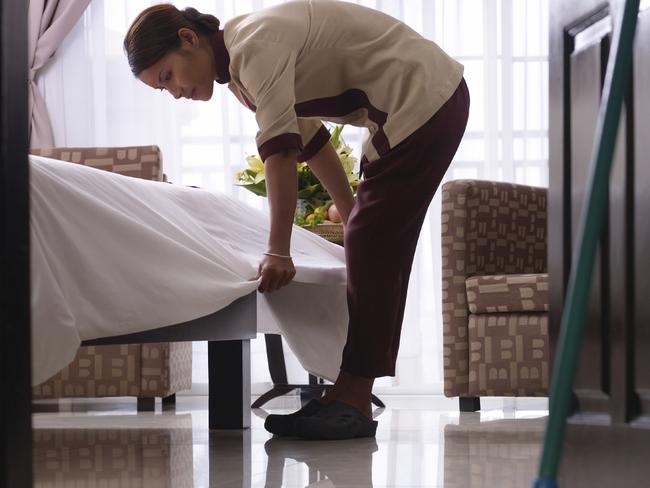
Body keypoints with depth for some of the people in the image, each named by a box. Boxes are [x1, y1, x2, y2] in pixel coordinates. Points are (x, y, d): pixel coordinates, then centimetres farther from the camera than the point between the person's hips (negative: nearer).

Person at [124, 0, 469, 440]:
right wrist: (354, 217, 26)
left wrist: (278, 253, -30)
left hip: (424, 97, -10)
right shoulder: (240, 66, 10)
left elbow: (280, 149, -29)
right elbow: (309, 139, 21)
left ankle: (353, 400, -7)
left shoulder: (257, 43, -21)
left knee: (372, 247, -10)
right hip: (423, 102, 10)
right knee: (376, 248, 8)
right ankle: (351, 395, 11)